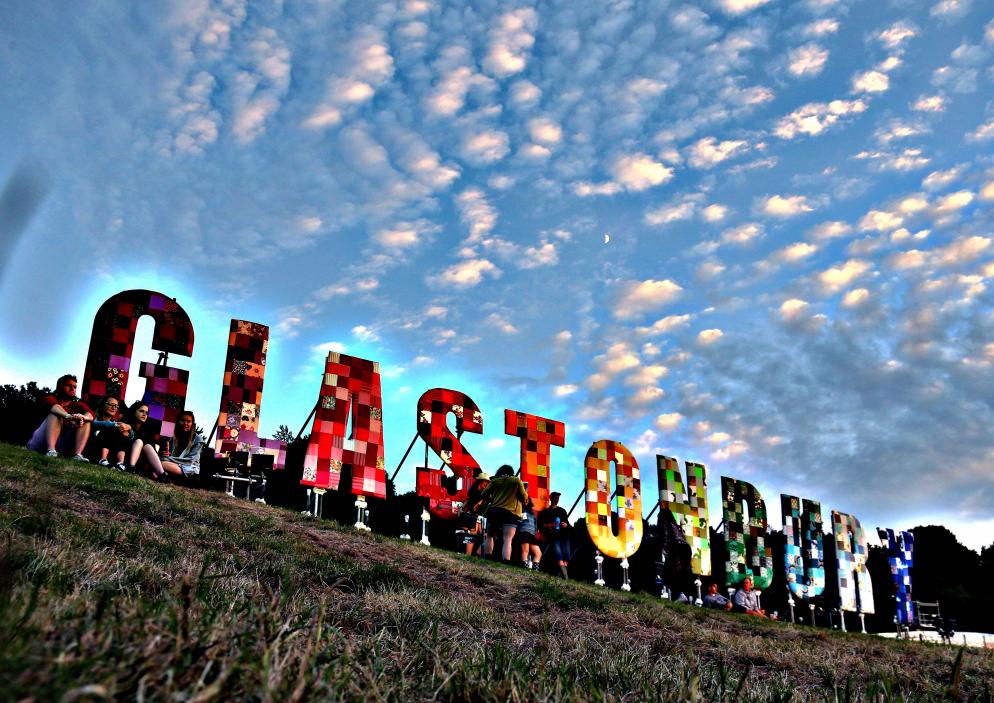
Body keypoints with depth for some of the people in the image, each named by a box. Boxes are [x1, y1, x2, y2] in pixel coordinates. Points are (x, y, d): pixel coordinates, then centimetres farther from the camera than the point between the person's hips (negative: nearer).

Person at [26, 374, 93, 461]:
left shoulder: (78, 404, 11)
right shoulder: (51, 398, 2)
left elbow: (90, 415, -10)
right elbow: (52, 405, -24)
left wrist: (82, 417, -36)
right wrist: (68, 416, -46)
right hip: (40, 443, -3)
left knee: (85, 422, -10)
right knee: (55, 415, -21)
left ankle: (77, 455, -32)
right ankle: (51, 450, -43)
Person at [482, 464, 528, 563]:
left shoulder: (495, 481, 13)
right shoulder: (517, 481, 8)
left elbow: (484, 495, 9)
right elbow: (524, 497, 6)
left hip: (494, 511, 2)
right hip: (511, 513, -2)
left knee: (490, 536, 18)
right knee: (507, 540, -11)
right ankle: (506, 562, -28)